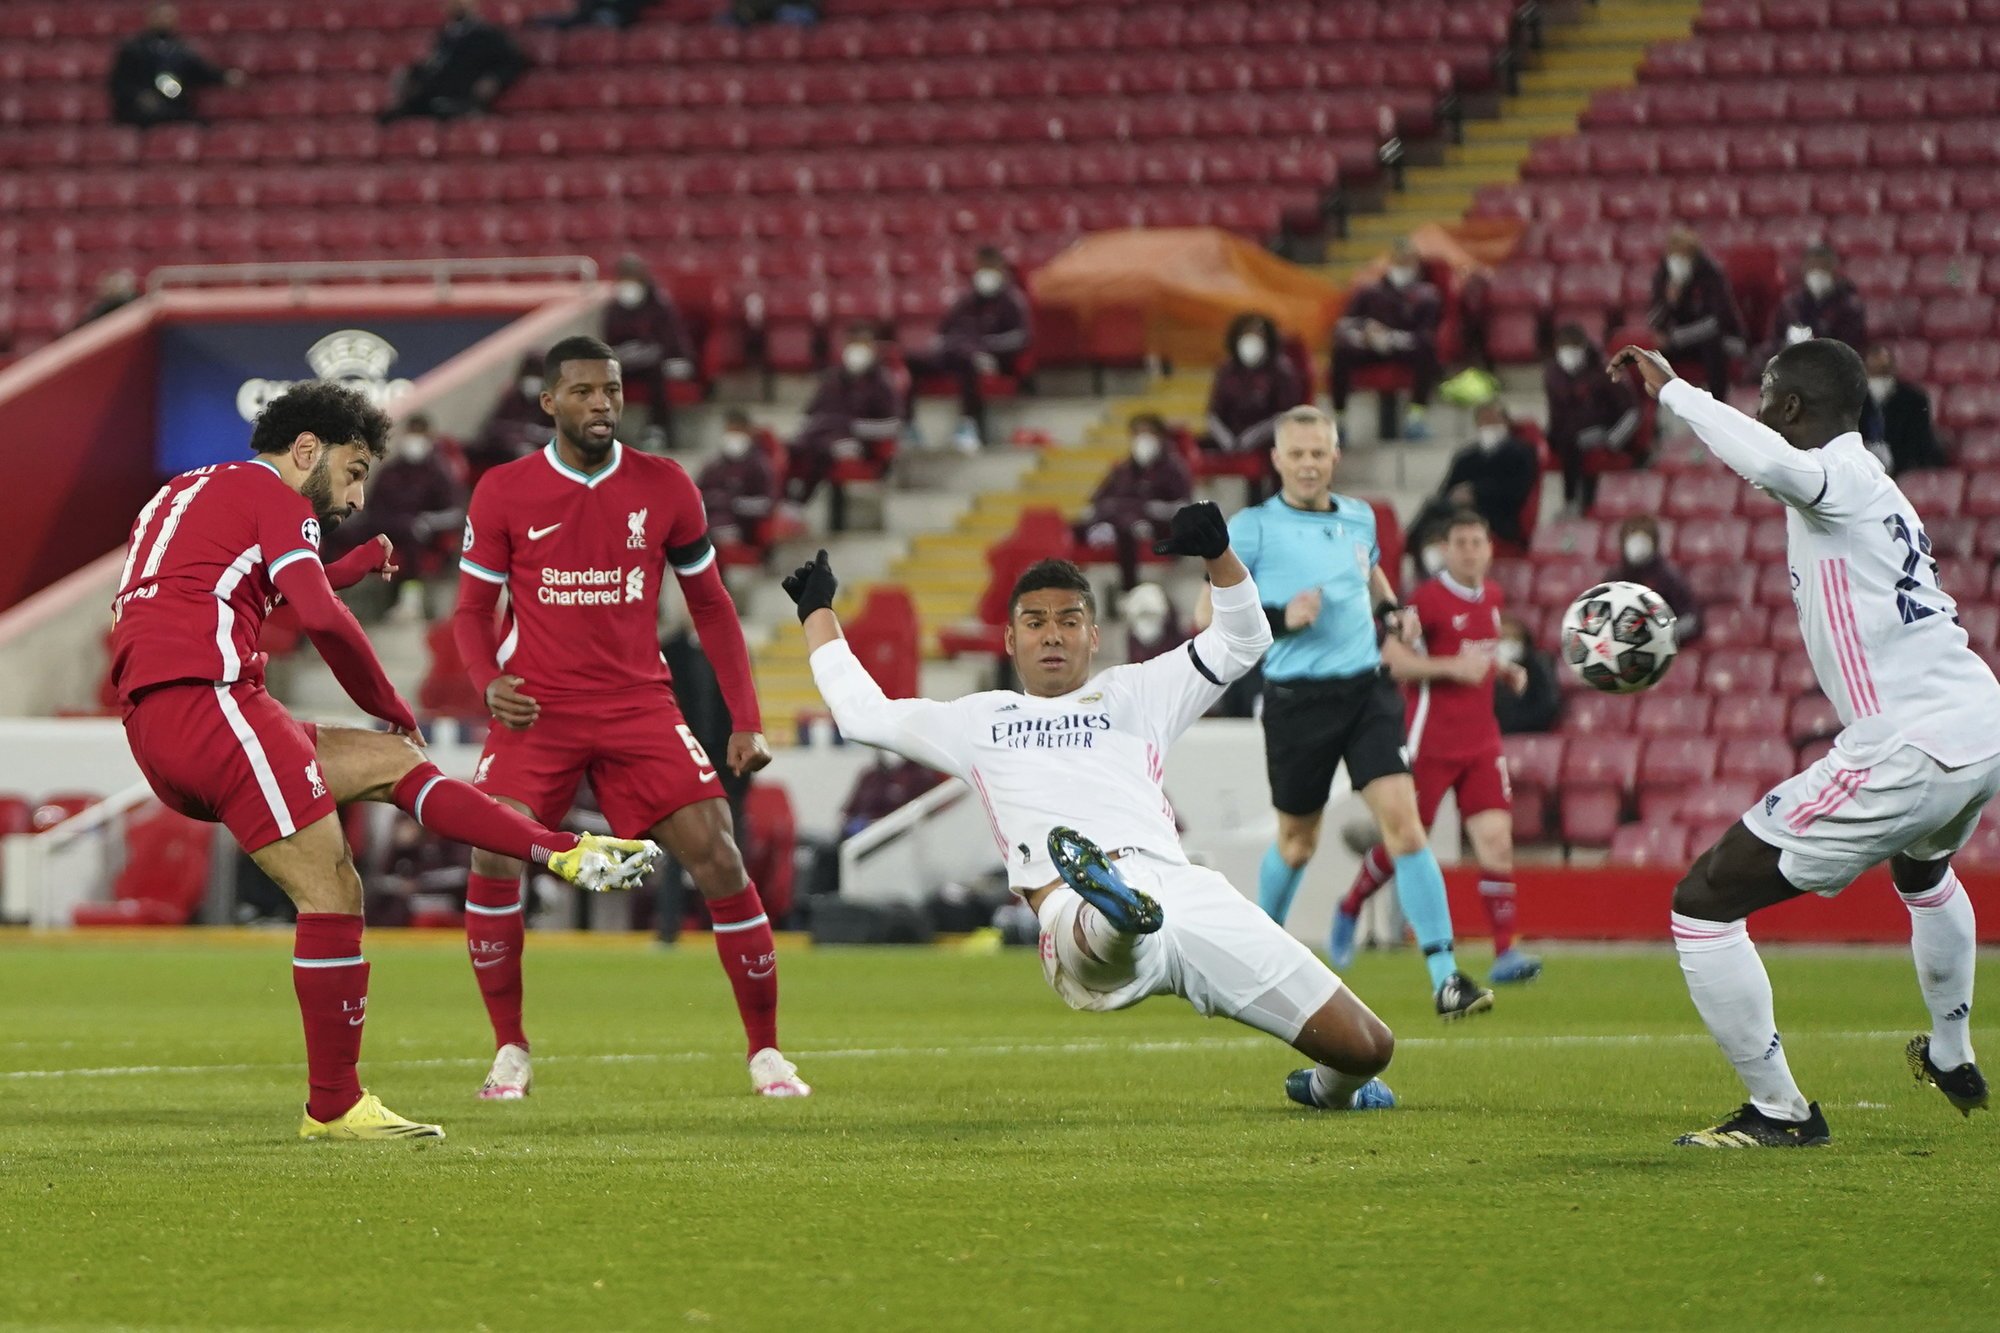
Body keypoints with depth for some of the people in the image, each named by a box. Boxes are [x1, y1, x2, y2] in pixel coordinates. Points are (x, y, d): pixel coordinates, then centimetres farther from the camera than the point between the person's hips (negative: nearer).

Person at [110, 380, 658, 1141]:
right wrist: (396, 713, 2)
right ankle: (333, 1108, -6)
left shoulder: (189, 495, 28)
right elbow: (322, 619, -11)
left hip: (155, 730, 10)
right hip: (205, 701, -10)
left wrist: (361, 563, 33)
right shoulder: (271, 493, 1)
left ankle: (565, 853, 8)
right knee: (333, 894, -8)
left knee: (392, 764, 15)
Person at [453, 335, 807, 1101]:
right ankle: (510, 1052, 1)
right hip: (537, 711, -1)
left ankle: (766, 1052, 3)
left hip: (639, 706, 1)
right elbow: (472, 609, 5)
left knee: (718, 859, -10)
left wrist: (746, 721, 4)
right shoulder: (503, 493, -2)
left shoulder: (664, 487, 1)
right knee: (493, 861, -18)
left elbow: (710, 606, 10)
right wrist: (490, 683, -16)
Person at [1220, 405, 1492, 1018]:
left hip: (1367, 689, 3)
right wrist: (1279, 618, -21)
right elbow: (1207, 612, -7)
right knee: (1297, 841, 12)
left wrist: (1393, 612, 10)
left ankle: (1445, 976, -15)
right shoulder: (1255, 527, -5)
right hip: (1297, 700, -3)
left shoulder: (1359, 518, 10)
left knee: (1403, 822, -12)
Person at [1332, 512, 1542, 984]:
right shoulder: (1428, 599, -11)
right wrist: (1452, 667, -24)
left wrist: (1506, 671, 10)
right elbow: (1392, 658, -16)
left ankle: (1505, 954, -13)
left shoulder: (1491, 596, 12)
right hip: (1431, 742, -5)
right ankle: (1348, 913, 32)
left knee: (1496, 839, -9)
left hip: (1481, 741, 5)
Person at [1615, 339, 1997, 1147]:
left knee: (1704, 902, -3)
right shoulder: (1871, 487, 19)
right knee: (1923, 868, 44)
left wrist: (1671, 390, -23)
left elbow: (1770, 461, -33)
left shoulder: (1837, 479, -10)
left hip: (1909, 752, -10)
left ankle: (1778, 1111, -1)